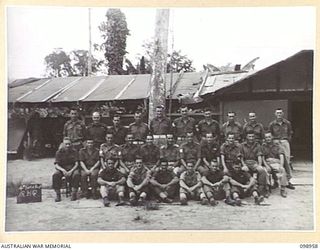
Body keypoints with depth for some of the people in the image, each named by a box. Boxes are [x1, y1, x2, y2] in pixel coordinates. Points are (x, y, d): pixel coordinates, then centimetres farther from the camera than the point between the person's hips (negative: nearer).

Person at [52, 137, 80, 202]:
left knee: (76, 174, -34)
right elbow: (56, 165, -4)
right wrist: (63, 170, -24)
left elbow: (76, 164, -5)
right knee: (55, 175, -30)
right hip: (62, 168, 1)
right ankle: (58, 194, -20)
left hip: (72, 168, -1)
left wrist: (71, 171, -23)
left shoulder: (74, 151, 0)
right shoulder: (59, 152, 1)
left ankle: (74, 193, -22)